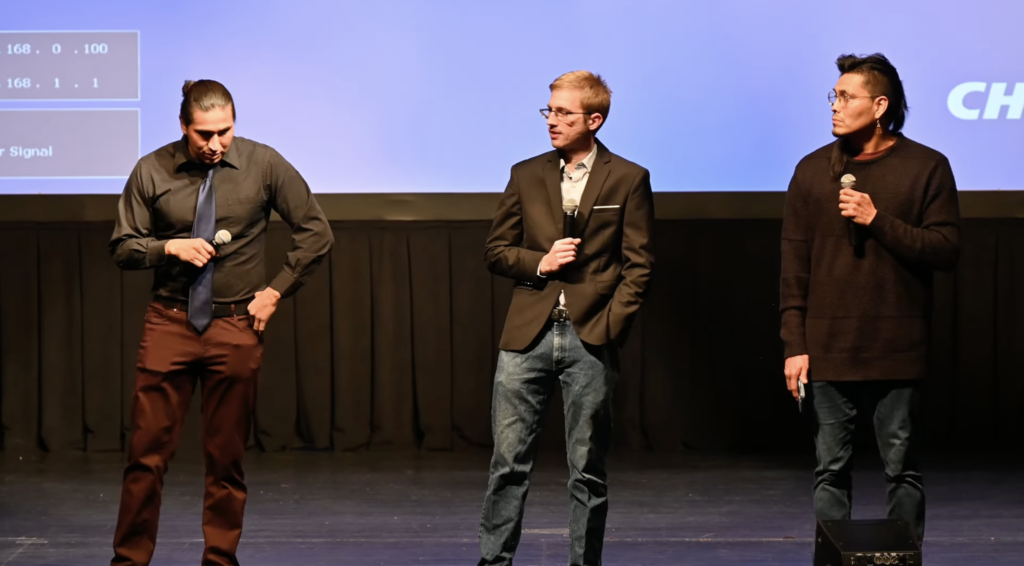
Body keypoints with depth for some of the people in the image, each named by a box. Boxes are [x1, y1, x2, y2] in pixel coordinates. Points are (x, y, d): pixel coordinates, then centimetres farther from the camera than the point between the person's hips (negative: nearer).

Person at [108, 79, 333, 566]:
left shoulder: (264, 165, -3)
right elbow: (122, 247, 5)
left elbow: (316, 233, 4)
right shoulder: (152, 171, -2)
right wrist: (169, 247, -14)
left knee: (226, 457, 6)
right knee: (147, 452, -1)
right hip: (169, 324, 0)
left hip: (236, 327, 0)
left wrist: (277, 291, 0)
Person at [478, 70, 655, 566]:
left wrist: (610, 327, -8)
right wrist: (540, 263, -6)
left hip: (590, 340, -2)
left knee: (587, 469, 5)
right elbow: (495, 252, 12)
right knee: (508, 461, 2)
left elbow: (639, 265, 0)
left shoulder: (628, 180, 2)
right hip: (527, 337, 2)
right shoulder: (527, 175, 10)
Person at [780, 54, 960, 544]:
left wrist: (877, 221, -15)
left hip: (897, 352, -2)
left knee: (902, 468, 5)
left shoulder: (926, 167, 0)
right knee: (831, 470, 5)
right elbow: (794, 267, 5)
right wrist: (794, 345, -1)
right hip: (828, 351, 2)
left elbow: (946, 250, -6)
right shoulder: (813, 170, 6)